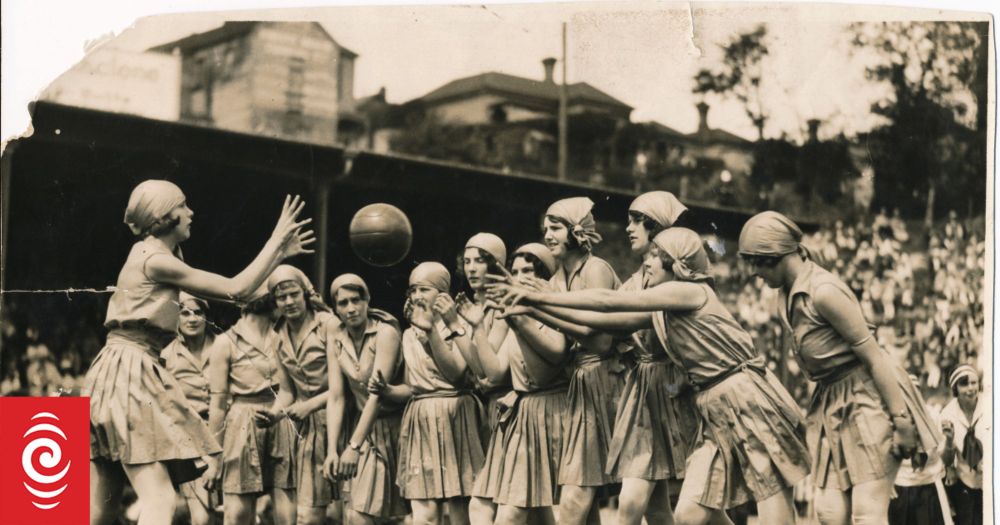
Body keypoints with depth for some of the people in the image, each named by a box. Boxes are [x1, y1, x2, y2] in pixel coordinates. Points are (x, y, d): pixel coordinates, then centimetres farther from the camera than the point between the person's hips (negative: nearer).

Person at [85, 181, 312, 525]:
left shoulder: (150, 256, 18)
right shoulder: (155, 259, -10)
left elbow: (224, 290, 20)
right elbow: (236, 289, -7)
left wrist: (277, 254, 20)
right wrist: (277, 239, 2)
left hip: (114, 373, 10)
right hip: (130, 371, -10)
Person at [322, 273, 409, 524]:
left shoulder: (385, 332, -15)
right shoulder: (337, 341, 2)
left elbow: (377, 395, -21)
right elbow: (335, 397, -2)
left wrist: (354, 446, -24)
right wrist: (332, 449, -13)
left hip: (393, 428, -5)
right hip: (364, 428, 5)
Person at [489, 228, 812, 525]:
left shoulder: (692, 291, -12)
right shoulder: (659, 313, 13)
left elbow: (610, 302, -15)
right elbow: (609, 321, 10)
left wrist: (539, 297, -13)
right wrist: (534, 307, 6)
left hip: (747, 401, -9)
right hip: (715, 412, 9)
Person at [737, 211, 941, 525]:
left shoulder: (823, 292, -19)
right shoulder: (791, 295, 9)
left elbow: (873, 356, -19)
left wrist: (902, 421, -19)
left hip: (870, 399, -9)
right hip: (833, 405, 9)